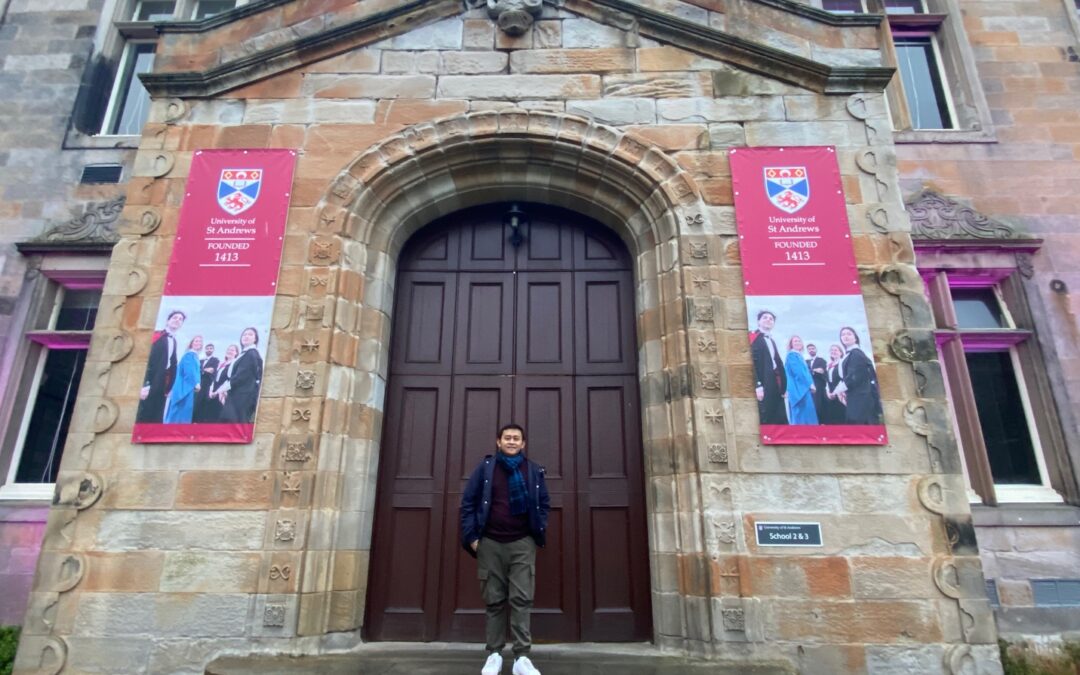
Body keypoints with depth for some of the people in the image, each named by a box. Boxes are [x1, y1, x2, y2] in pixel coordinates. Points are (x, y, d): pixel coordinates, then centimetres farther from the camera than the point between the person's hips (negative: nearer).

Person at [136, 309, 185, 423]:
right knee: (144, 415, -9)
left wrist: (169, 387, 12)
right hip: (152, 381, -7)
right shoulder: (157, 337, -5)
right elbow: (149, 360, -12)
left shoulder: (173, 341, 16)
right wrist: (145, 384, -19)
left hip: (162, 383, 7)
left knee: (156, 418, 6)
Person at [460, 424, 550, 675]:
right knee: (494, 600, 7)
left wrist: (540, 533, 0)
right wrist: (472, 536, -3)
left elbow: (544, 503, 10)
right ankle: (494, 654, 18)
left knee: (521, 599, -3)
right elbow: (468, 502, 2)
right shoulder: (485, 467, 2)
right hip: (490, 543, 0)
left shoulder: (534, 470, 6)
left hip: (522, 544, 0)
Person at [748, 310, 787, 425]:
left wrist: (783, 386, 12)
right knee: (764, 420, -11)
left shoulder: (772, 341, 24)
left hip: (775, 386, 8)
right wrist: (757, 385, -20)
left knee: (779, 420, 4)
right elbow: (752, 363, -12)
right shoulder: (753, 338, -2)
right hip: (763, 385, -8)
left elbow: (779, 364, 20)